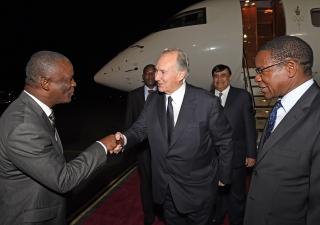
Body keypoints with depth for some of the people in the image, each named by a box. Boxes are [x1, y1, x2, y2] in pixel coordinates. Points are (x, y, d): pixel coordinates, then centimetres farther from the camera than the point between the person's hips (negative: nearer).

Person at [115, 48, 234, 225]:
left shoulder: (207, 102, -19)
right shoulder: (152, 100, -5)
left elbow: (225, 141, -9)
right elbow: (140, 129, 0)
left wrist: (223, 176, -1)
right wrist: (124, 139, -23)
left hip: (197, 188, -4)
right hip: (165, 187, 4)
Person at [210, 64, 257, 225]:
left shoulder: (243, 96, -3)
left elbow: (250, 126, -3)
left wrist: (251, 153, -5)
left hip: (236, 154, -2)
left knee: (237, 194, 15)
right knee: (217, 191, 20)